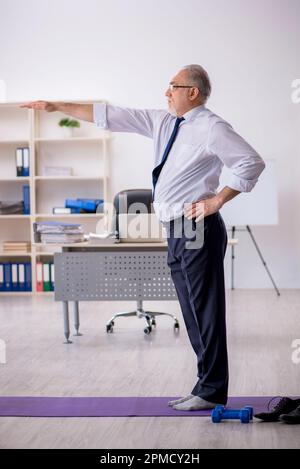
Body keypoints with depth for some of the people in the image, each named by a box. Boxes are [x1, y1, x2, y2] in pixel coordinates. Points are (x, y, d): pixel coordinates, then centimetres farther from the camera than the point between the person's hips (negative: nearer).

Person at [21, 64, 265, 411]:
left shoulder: (212, 128, -9)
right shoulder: (162, 122, 14)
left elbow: (252, 162, -12)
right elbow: (111, 117, 14)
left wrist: (218, 200, -14)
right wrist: (57, 107, 14)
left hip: (198, 228, -8)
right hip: (176, 230, 8)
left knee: (205, 311, -4)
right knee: (192, 313, 12)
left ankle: (210, 392, 4)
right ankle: (207, 387, 20)